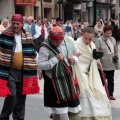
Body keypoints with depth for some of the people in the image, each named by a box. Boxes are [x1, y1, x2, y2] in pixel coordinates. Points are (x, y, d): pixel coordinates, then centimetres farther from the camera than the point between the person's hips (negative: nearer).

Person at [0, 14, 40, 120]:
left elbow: (32, 54, 12)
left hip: (23, 72, 4)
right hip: (10, 71, -4)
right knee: (12, 95, -14)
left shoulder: (28, 37, 7)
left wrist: (37, 69, 7)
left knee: (21, 97, 10)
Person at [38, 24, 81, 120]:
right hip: (54, 82, -5)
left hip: (68, 79, 5)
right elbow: (40, 65, -19)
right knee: (61, 111, -5)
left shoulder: (69, 41, -1)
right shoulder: (45, 47, -16)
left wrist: (74, 59, -8)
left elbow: (76, 54, 15)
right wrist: (55, 59, -25)